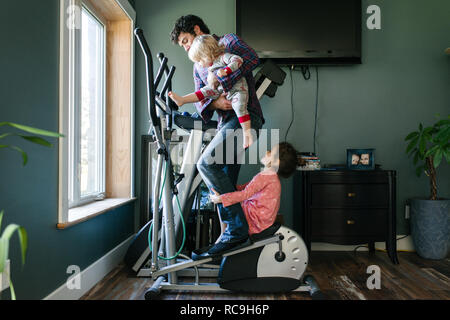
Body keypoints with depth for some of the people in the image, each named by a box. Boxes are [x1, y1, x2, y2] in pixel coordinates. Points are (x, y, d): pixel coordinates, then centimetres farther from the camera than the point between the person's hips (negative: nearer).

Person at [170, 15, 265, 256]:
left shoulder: (227, 41, 6)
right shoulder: (198, 66, 25)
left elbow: (252, 59, -15)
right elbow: (201, 99, 12)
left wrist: (221, 86, -20)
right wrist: (213, 102, -12)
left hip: (246, 117, -8)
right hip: (226, 122, 8)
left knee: (206, 163, -22)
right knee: (224, 182, 4)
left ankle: (236, 228, -16)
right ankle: (230, 235, 12)